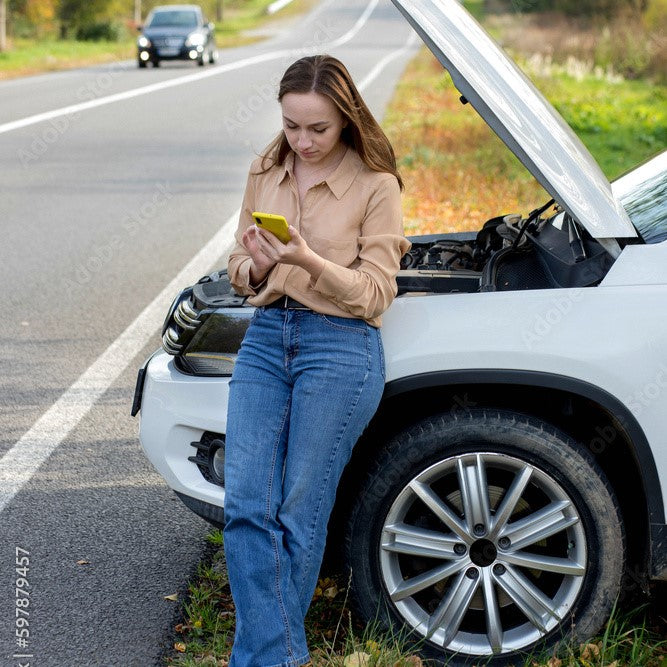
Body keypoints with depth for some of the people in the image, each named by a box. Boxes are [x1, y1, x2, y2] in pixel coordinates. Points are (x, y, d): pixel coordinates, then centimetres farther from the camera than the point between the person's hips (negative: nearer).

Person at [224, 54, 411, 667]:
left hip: (341, 347, -5)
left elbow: (374, 293, -6)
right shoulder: (265, 174, 10)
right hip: (265, 339, 5)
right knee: (245, 506, -5)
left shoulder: (376, 184, -4)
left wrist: (308, 260, -22)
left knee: (300, 514, 1)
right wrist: (255, 268, -8)